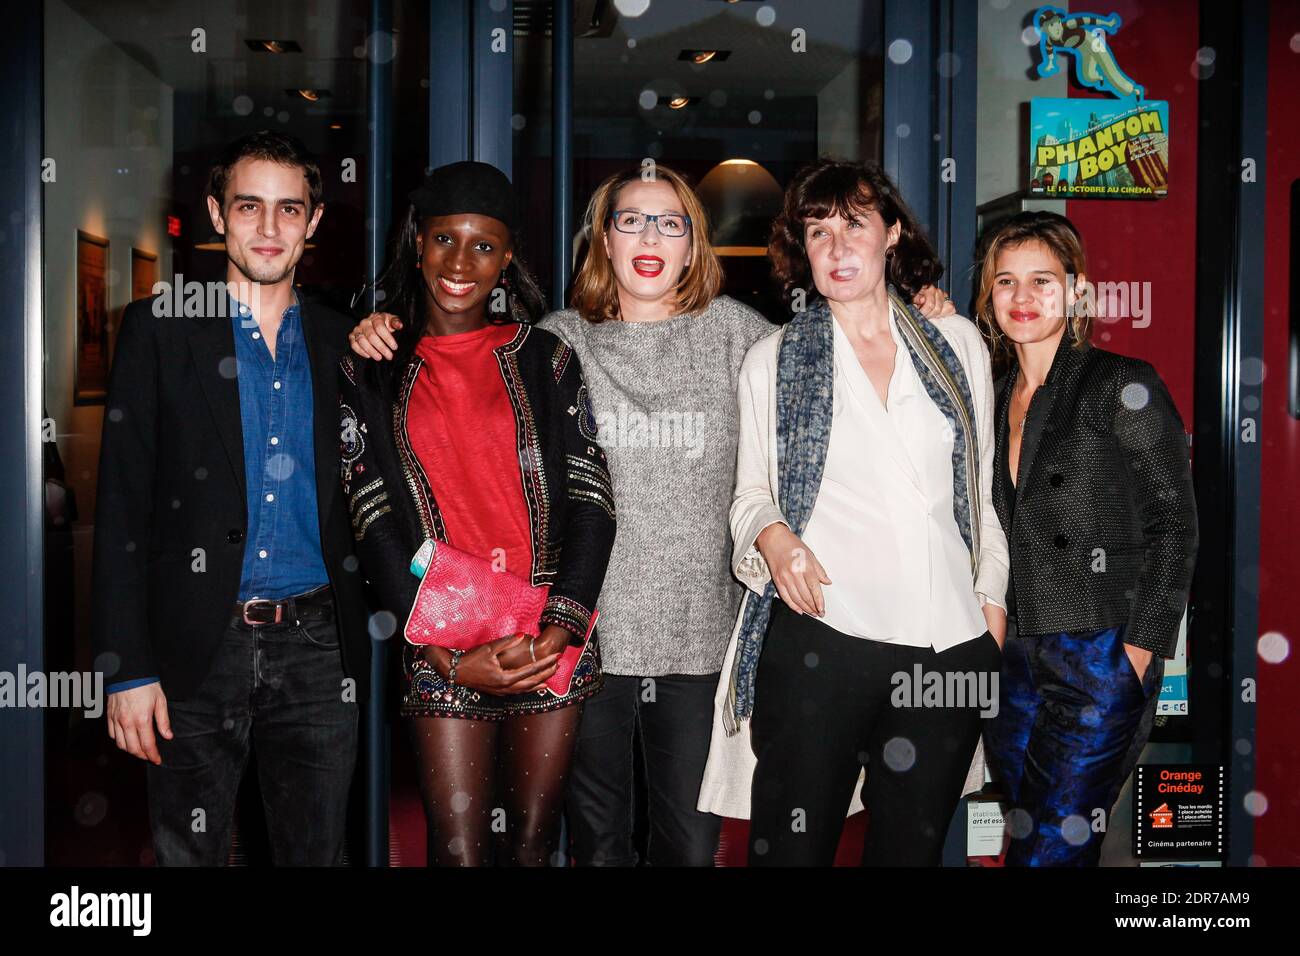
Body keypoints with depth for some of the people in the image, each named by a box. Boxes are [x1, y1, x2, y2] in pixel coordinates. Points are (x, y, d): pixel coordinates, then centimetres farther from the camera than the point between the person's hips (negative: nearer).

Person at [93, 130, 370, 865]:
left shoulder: (344, 342, 9)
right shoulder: (160, 329, 0)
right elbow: (122, 505, -4)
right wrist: (128, 667, -9)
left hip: (318, 651, 2)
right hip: (200, 654, -2)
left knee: (317, 852, 11)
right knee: (189, 853, 8)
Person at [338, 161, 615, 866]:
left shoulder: (546, 359, 6)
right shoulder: (371, 373, 6)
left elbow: (591, 498, 0)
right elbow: (374, 522, -1)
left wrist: (559, 629, -13)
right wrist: (450, 657, -10)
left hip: (554, 639, 1)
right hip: (442, 647, 0)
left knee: (534, 841, 9)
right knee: (459, 849, -1)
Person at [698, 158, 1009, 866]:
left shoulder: (957, 344, 11)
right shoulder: (772, 360, 7)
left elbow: (983, 487, 16)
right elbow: (750, 492, 11)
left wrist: (993, 602, 11)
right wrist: (771, 535, -11)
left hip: (950, 646, 2)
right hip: (817, 639, -2)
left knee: (912, 848, 14)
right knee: (792, 848, 0)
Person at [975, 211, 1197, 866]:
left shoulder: (1122, 388, -5)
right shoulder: (995, 400, 13)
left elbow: (1174, 525, -6)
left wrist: (1138, 651, -13)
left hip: (1100, 661, -6)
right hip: (1010, 662, 6)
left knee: (1047, 850, -8)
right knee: (1028, 836, 13)